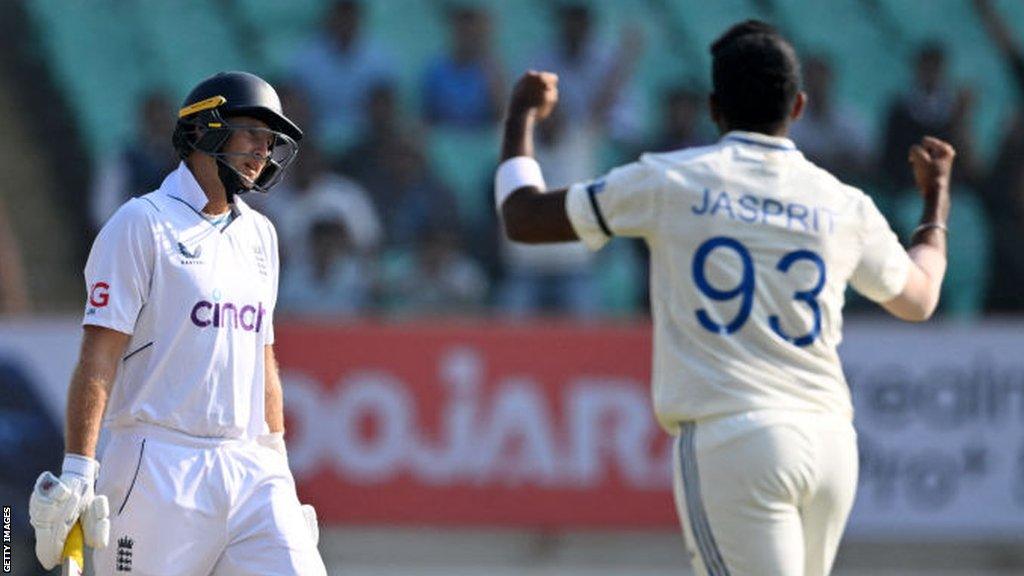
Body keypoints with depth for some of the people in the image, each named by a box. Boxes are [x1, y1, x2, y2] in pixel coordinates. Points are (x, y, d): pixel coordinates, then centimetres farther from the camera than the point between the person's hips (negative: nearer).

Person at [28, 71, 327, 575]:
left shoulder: (258, 234, 18)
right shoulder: (142, 224, -3)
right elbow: (99, 353, -10)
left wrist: (279, 463, 18)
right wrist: (77, 471, -18)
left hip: (250, 468, 6)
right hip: (161, 470, -6)